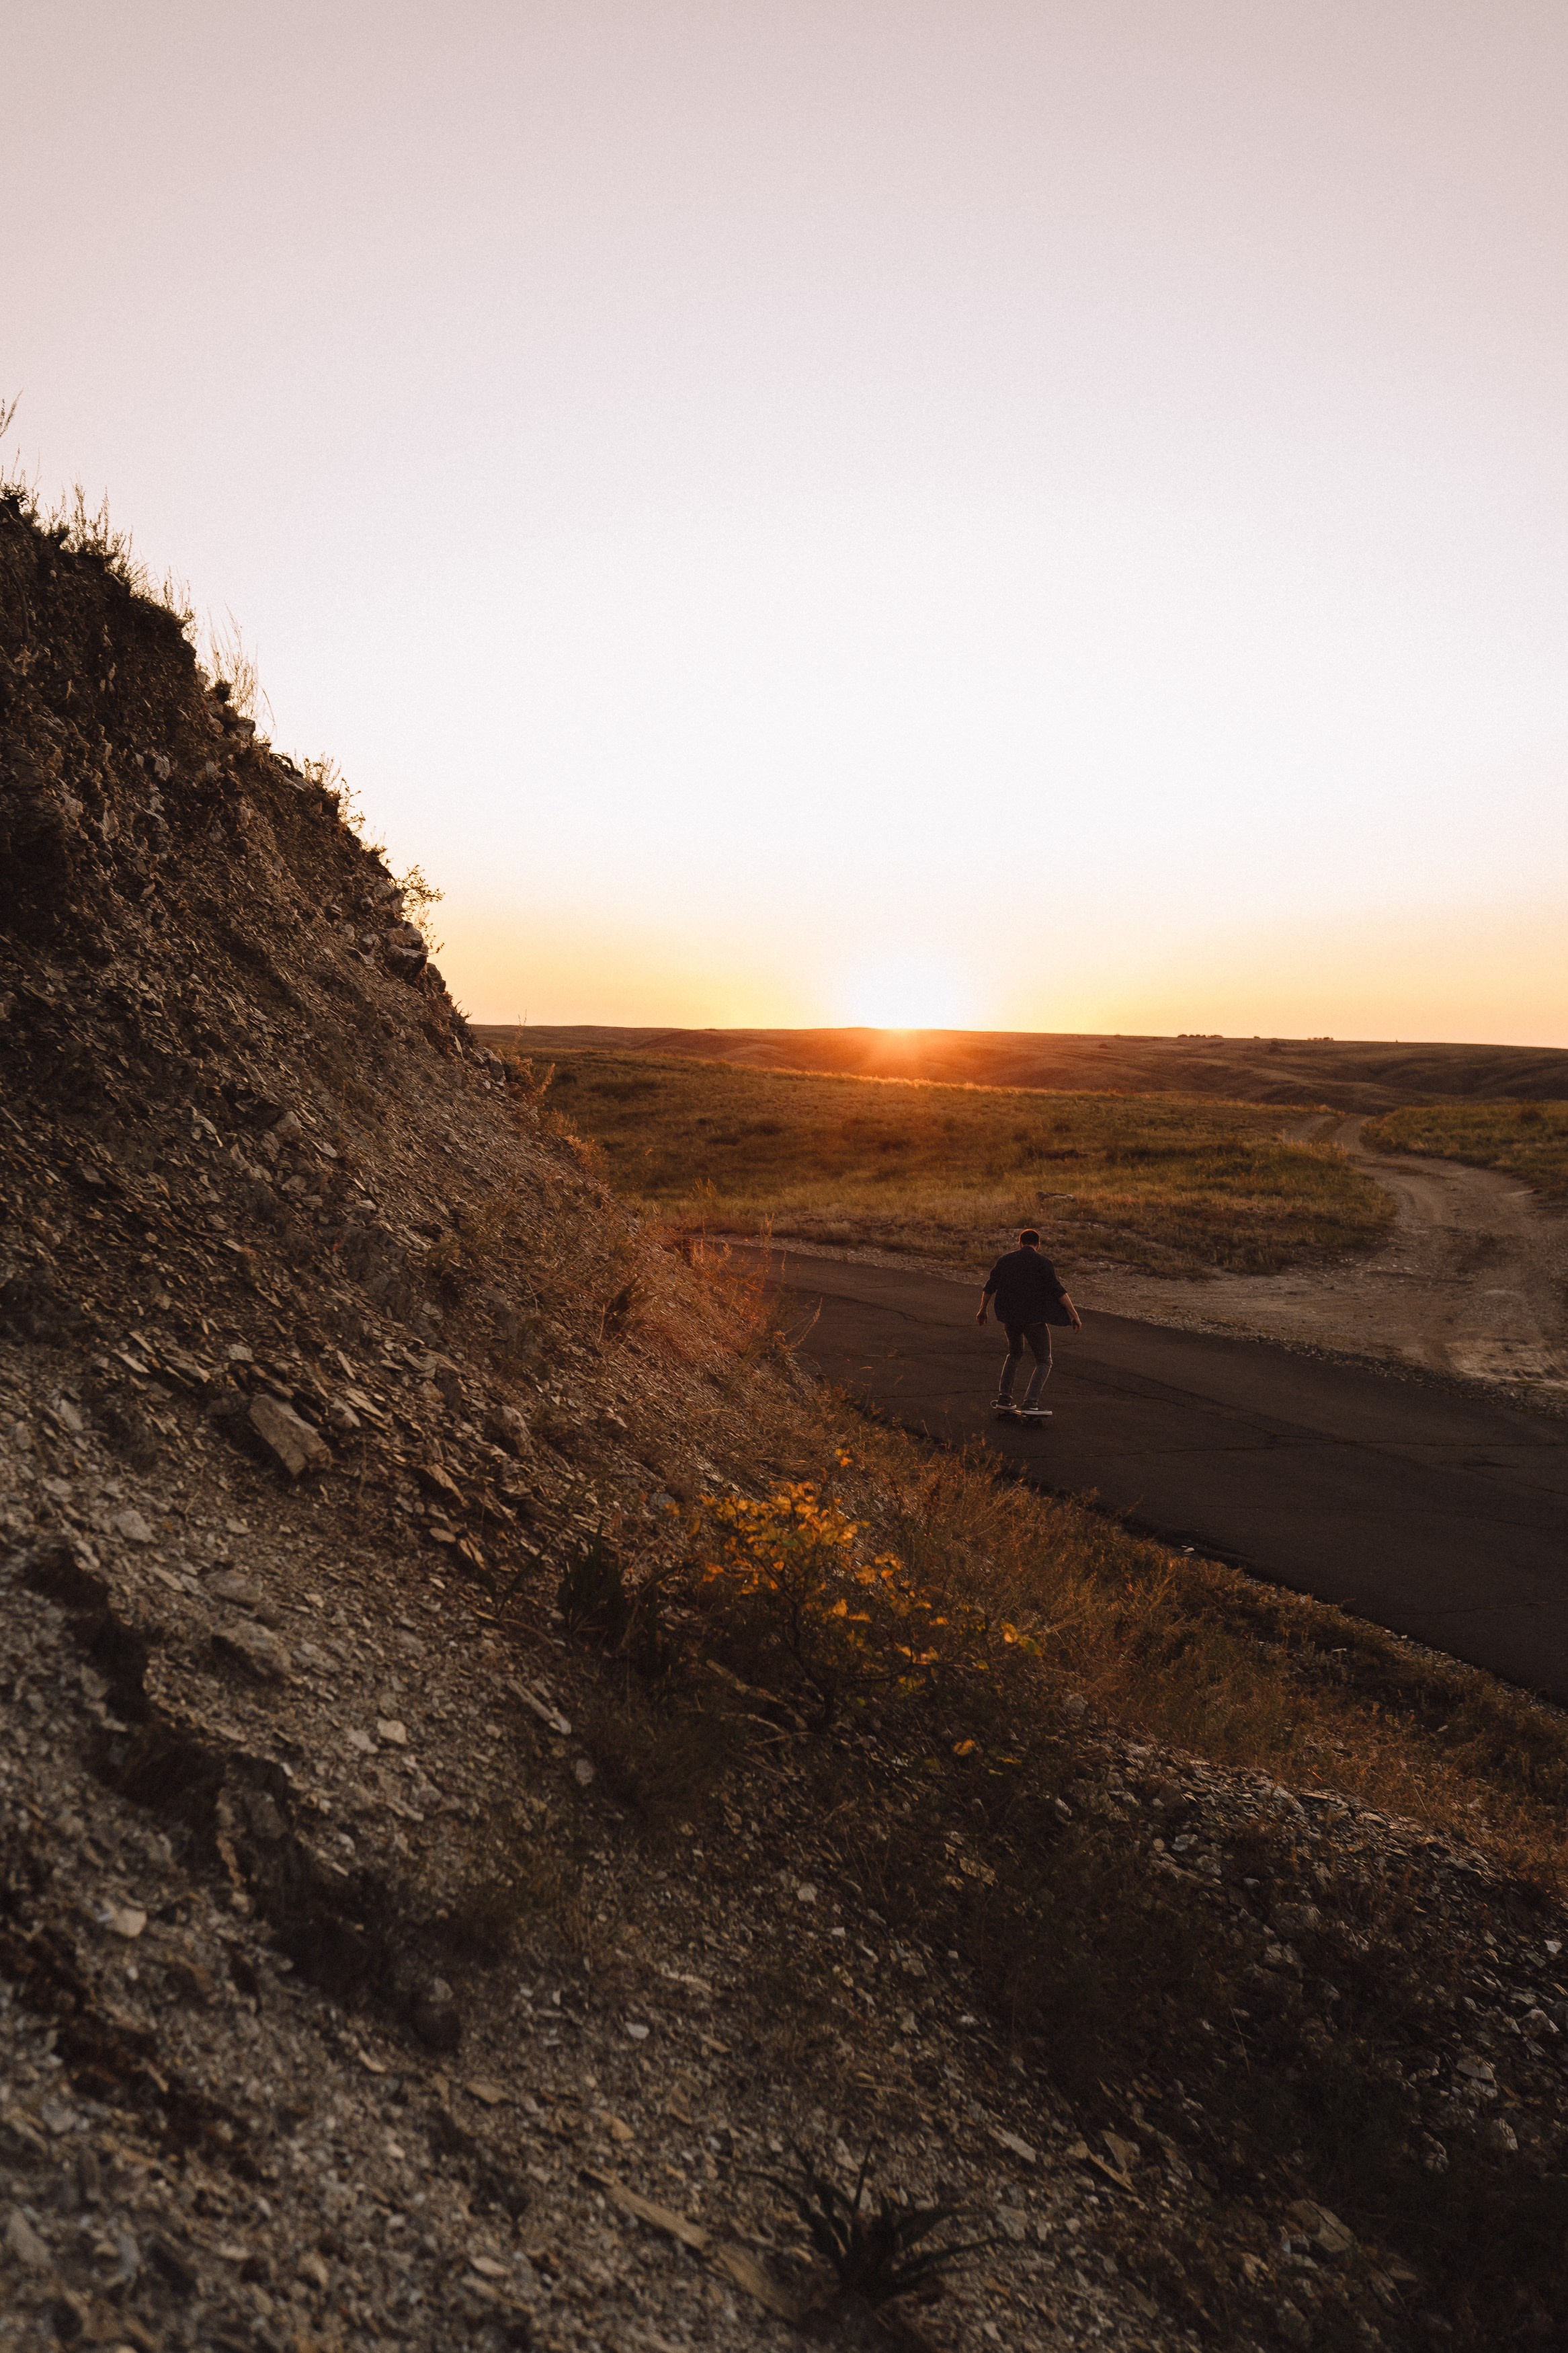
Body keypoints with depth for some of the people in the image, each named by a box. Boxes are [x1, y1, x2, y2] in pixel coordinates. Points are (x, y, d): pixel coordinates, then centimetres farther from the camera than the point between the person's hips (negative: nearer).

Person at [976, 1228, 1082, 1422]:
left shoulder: (1005, 1260, 7)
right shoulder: (1043, 1263, -6)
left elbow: (989, 1287, 13)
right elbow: (1059, 1291, -13)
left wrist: (983, 1310, 27)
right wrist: (1074, 1315, -9)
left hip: (1009, 1316, 5)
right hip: (1034, 1318, -5)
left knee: (1015, 1354, 27)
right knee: (1044, 1362, 6)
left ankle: (1004, 1399, 20)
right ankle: (1030, 1404, -12)